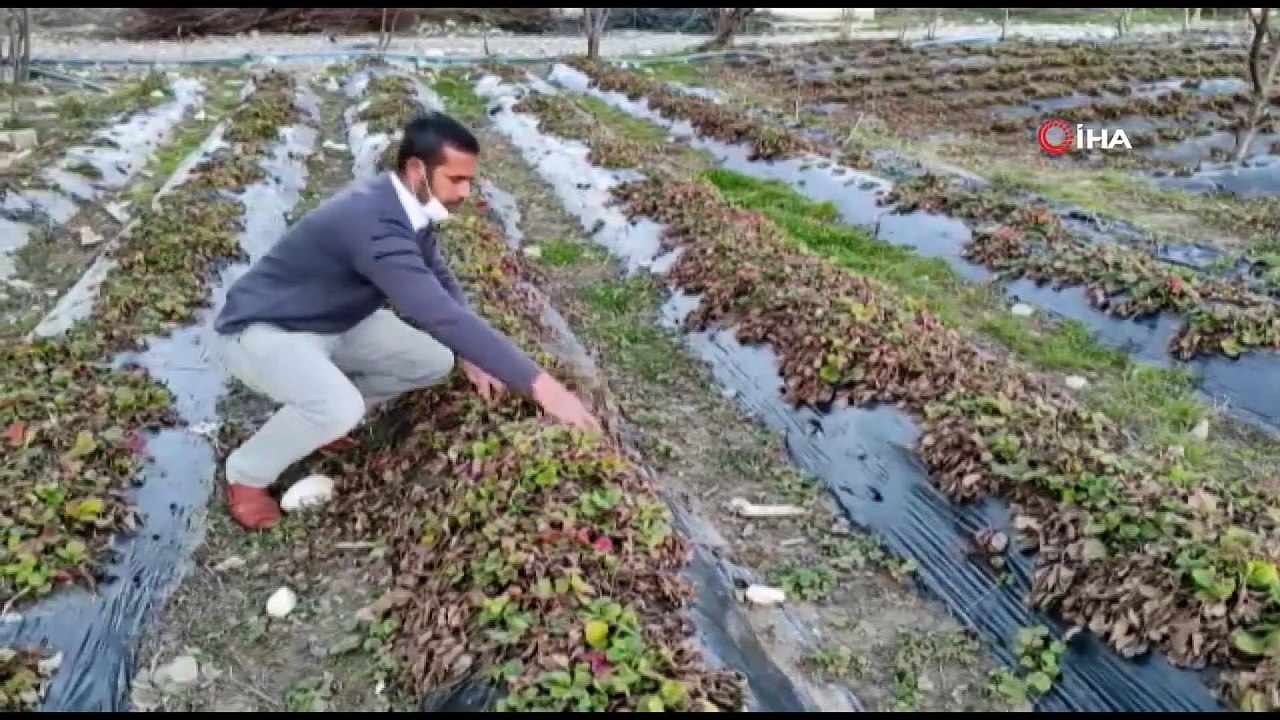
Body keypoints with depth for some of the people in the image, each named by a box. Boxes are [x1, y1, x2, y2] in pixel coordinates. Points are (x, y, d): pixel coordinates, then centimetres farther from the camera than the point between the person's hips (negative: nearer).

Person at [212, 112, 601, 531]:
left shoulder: (406, 209, -7)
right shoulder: (371, 222, -36)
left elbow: (440, 279, 9)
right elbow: (442, 315, -42)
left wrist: (471, 355, -5)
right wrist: (538, 383, -42)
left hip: (332, 324, 9)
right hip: (259, 330, -9)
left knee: (434, 361, 1)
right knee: (340, 407, -35)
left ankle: (318, 416, 15)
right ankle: (246, 474, -5)